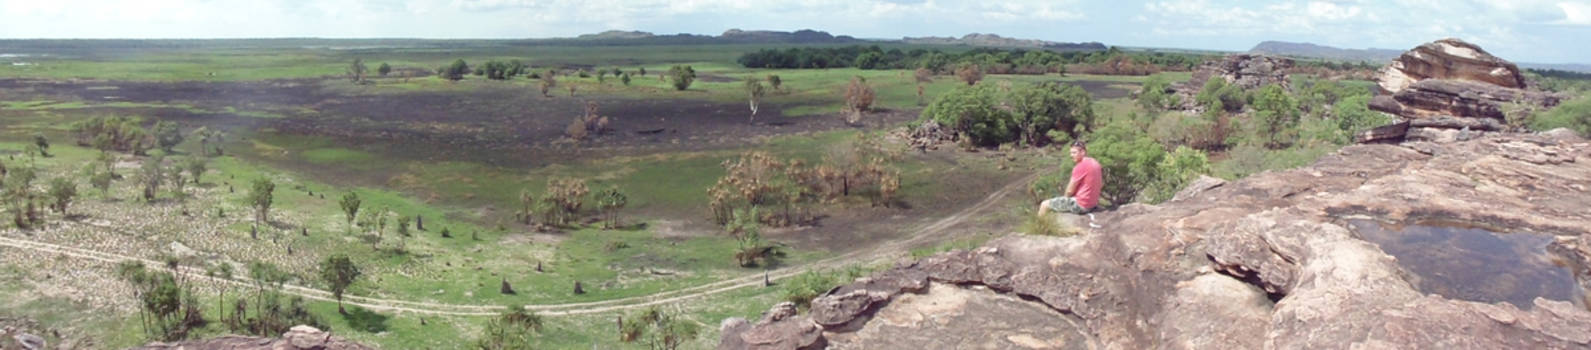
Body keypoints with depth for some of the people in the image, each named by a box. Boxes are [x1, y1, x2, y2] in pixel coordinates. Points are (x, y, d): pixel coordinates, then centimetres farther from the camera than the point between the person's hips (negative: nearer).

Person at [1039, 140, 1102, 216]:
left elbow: (1070, 191, -17)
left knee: (1045, 205, 0)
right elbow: (1101, 184, 18)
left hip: (1080, 205, -10)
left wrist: (1065, 197, 5)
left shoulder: (1080, 167, -22)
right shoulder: (1095, 163, 6)